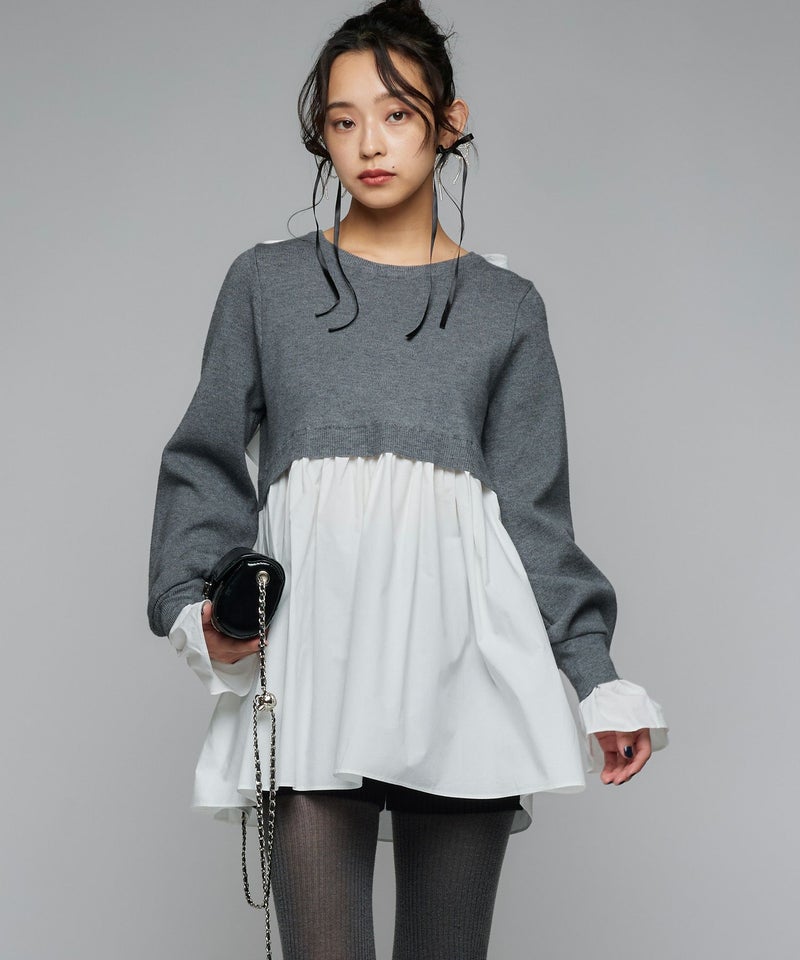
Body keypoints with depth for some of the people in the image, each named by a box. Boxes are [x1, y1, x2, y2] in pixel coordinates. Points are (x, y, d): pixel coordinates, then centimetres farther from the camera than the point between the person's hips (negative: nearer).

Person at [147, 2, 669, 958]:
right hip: (312, 649, 0)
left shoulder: (505, 305, 13)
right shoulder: (267, 281, 13)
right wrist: (196, 606, -5)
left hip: (458, 655, 1)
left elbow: (533, 509, 11)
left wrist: (596, 671, 2)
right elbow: (207, 464, 12)